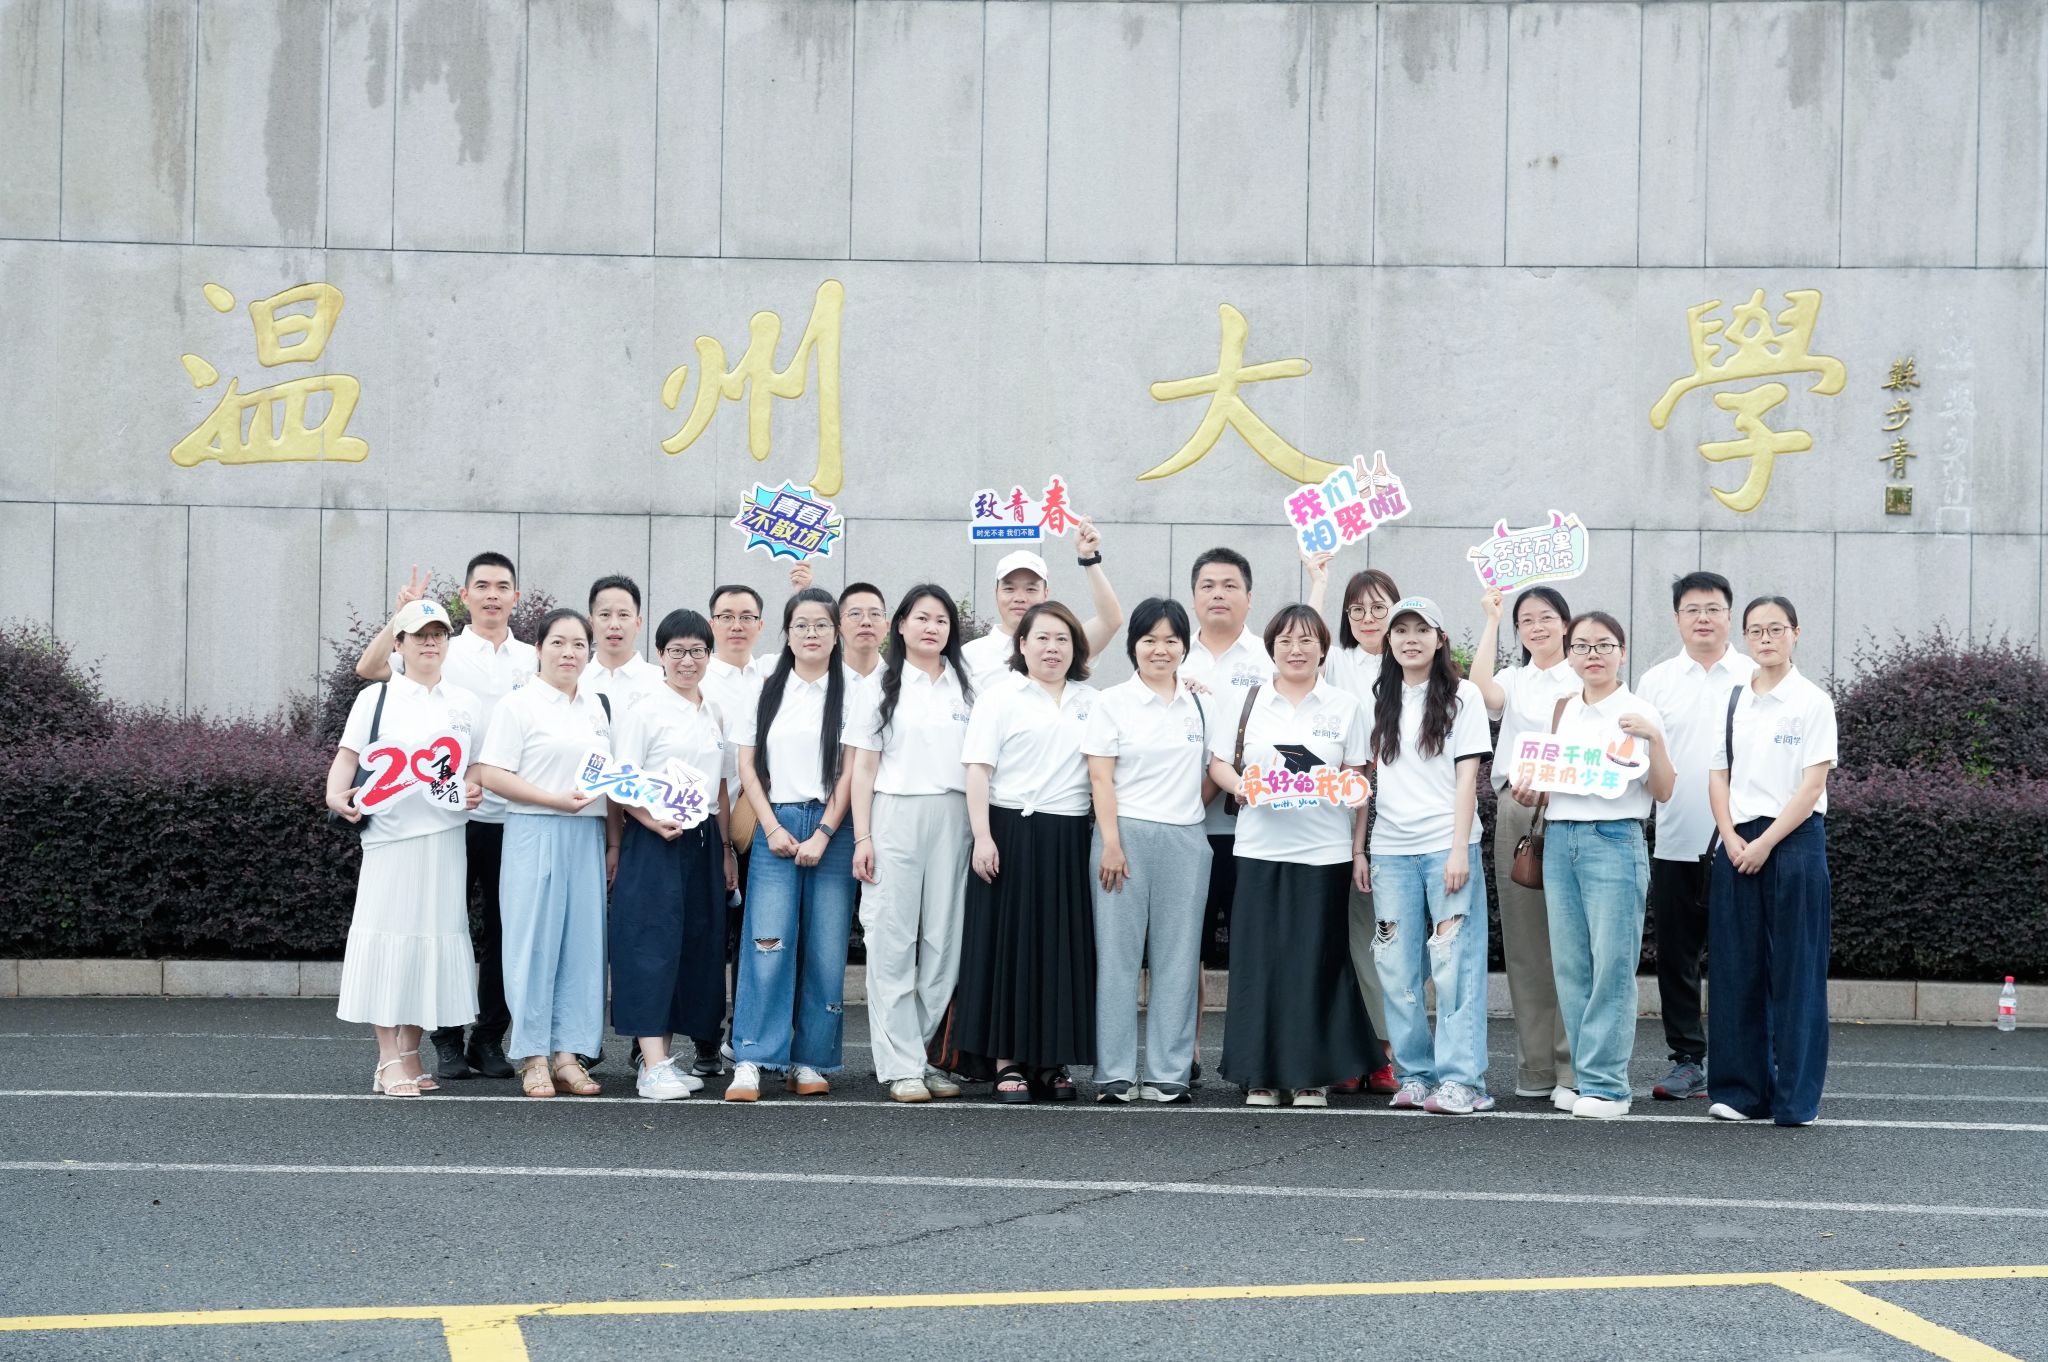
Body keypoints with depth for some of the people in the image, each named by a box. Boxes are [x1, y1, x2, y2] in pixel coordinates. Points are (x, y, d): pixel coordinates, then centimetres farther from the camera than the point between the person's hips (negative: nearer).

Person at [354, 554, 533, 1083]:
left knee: (502, 931, 6)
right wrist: (402, 617, -17)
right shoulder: (442, 652, 3)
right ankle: (447, 1041, 10)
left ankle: (489, 1040, 14)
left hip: (510, 816, 2)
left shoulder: (533, 660, 10)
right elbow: (368, 668, -9)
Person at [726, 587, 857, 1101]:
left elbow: (851, 771, 0)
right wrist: (773, 828, -3)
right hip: (775, 827, 1)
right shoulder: (767, 691, 11)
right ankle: (751, 1062, -12)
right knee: (767, 944, -10)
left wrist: (823, 835, -9)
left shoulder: (848, 692, 5)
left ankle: (809, 1061, 6)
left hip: (830, 829, -1)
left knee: (825, 950, -2)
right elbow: (747, 767, 9)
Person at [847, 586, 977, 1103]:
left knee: (944, 940, 0)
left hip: (953, 818, 2)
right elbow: (864, 767, 4)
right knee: (892, 940, -5)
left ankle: (923, 1053, 8)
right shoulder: (882, 687, 7)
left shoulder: (966, 688, 12)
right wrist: (862, 837, -5)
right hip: (895, 813, -2)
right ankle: (900, 1065, -4)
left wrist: (982, 831, 2)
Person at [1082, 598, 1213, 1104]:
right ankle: (1115, 1074, 2)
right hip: (1127, 834, -3)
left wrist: (1189, 809, 3)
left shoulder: (1200, 705, 12)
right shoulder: (1113, 703, 2)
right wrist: (1111, 843, -11)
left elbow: (1211, 772, 17)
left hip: (1186, 840, 3)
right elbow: (1100, 779, -3)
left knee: (1177, 956, 3)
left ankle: (1170, 1073, 7)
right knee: (1118, 953, -1)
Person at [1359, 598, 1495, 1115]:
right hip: (1391, 849, 4)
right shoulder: (1380, 701, 14)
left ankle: (1460, 1078, -6)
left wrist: (1460, 850, -11)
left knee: (1455, 965, -7)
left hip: (1447, 845, -4)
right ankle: (1415, 1074, 11)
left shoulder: (1462, 696, 3)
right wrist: (1358, 850, 8)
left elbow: (1467, 777, -3)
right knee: (1396, 968, 3)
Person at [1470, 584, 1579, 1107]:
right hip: (1515, 810, 4)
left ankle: (1571, 1069, -8)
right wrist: (1492, 620, -2)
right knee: (1524, 941, 4)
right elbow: (1483, 690, -8)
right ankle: (1535, 1066, 9)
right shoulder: (1513, 681, 15)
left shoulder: (1585, 682, 6)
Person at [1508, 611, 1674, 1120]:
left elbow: (1663, 792, -5)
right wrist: (1529, 794, 2)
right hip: (1560, 839, 5)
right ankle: (1588, 1077, 10)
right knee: (1569, 965, 3)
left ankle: (1606, 1084, -5)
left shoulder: (1639, 714, 0)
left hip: (1614, 840, -5)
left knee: (1612, 963, -7)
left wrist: (1654, 739, -18)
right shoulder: (1561, 712, 15)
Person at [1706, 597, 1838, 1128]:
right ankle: (1740, 1089, 11)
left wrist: (1766, 844, -13)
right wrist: (1732, 840, -5)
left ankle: (1797, 1098, 2)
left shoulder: (1812, 702, -2)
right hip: (1737, 841, 4)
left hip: (1794, 839, -4)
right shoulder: (1733, 701, 11)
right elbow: (1718, 776, 10)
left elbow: (1812, 784, -8)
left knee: (1795, 971, -2)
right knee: (1737, 968, 4)